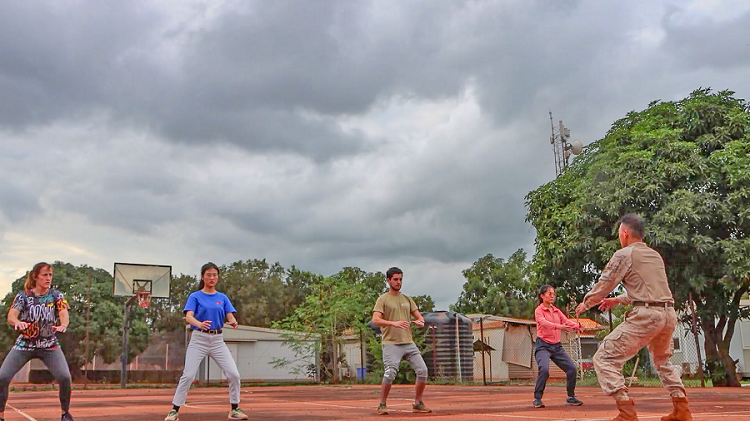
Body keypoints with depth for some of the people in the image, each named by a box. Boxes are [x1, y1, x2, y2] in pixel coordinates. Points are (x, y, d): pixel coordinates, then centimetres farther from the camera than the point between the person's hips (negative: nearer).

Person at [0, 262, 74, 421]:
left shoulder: (56, 295, -3)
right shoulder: (23, 296, -6)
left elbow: (64, 314, -19)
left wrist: (63, 325, -44)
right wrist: (18, 322, -47)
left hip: (50, 345, 0)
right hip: (24, 344, 0)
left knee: (65, 377, -17)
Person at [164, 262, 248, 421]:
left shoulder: (223, 298, 10)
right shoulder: (195, 296, 1)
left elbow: (230, 317, 1)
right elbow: (188, 316, -14)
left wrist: (233, 322, -24)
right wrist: (199, 323, -36)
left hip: (218, 340, 3)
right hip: (199, 339, -2)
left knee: (234, 374, -8)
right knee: (188, 375, -10)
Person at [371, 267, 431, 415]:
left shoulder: (407, 299, 18)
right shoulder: (383, 299, 0)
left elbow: (418, 316, 15)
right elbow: (375, 320, -12)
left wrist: (420, 321, -11)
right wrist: (393, 323, -28)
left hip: (409, 342, 5)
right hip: (391, 343, -5)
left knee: (422, 371, -2)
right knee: (390, 374, -16)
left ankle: (417, 403, 13)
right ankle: (382, 405, 2)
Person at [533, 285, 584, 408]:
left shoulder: (557, 311, 15)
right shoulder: (539, 310, -4)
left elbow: (567, 321, 1)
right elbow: (544, 322, -23)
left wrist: (577, 326, -21)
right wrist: (559, 326, -39)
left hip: (557, 346, 6)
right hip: (543, 346, -6)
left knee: (571, 368, -2)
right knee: (544, 369, -27)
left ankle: (571, 397, 15)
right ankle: (537, 398, -12)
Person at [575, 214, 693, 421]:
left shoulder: (624, 254, -1)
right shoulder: (656, 255, 21)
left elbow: (604, 285, 2)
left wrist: (585, 303, 19)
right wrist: (618, 300, 39)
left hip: (645, 316, -8)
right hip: (669, 314, 8)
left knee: (604, 358, -5)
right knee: (663, 361, 31)